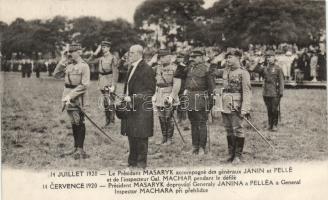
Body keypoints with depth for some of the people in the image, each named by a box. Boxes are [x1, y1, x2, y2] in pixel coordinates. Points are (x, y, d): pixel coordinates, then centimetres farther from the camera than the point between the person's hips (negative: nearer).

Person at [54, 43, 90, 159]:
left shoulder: (84, 66, -9)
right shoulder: (68, 64, 11)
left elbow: (84, 85, -14)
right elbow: (56, 75, 12)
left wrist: (71, 95, -18)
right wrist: (62, 62, 2)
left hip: (77, 97, -7)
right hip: (68, 95, 7)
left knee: (79, 123, -3)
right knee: (73, 123, 13)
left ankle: (80, 150, 2)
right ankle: (76, 148, 22)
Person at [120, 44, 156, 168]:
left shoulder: (146, 69, -11)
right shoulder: (132, 68, 16)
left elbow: (150, 91, -15)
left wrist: (132, 99, -19)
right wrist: (126, 98, 8)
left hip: (141, 108, -9)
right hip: (131, 107, 9)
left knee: (141, 136, -1)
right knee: (131, 135, 14)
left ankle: (141, 163, 9)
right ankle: (132, 162, 24)